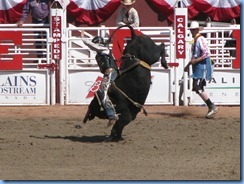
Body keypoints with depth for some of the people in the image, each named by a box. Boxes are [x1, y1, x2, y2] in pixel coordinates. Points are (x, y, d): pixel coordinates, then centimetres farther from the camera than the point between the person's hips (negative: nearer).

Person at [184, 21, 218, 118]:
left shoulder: (201, 40, -14)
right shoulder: (195, 40, 17)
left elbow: (207, 53, -24)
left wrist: (195, 60, -24)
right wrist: (188, 65, 26)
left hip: (202, 66, -10)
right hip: (197, 67, 10)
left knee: (198, 88, -15)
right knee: (198, 89, 9)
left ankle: (212, 107, -10)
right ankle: (211, 108, 13)